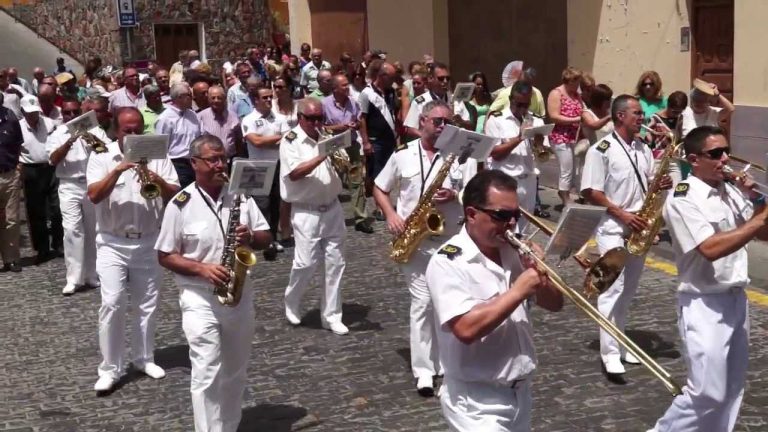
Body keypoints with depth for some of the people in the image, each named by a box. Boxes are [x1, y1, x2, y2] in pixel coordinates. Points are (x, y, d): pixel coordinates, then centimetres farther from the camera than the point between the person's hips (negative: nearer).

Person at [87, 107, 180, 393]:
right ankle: (110, 369, -1)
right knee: (112, 304, -9)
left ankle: (144, 358, 26)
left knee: (147, 305, 10)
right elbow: (94, 196, -17)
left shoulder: (157, 157, 2)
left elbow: (176, 196, -5)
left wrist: (159, 181, -24)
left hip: (149, 242, 2)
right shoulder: (101, 157, -2)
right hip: (112, 244, -2)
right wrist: (118, 169, -27)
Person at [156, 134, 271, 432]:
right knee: (207, 374, -10)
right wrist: (201, 268, -20)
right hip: (200, 298, -4)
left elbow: (266, 237, 8)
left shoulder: (241, 195, 3)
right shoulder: (181, 204, -8)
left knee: (235, 372, 16)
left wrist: (251, 237, -15)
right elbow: (165, 256, -5)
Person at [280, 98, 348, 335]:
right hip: (306, 212, -5)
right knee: (306, 263, -7)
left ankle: (331, 315, 14)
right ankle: (291, 303, 21)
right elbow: (294, 173, -19)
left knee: (335, 263, 5)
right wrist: (322, 156, -24)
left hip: (332, 209, 5)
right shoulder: (290, 140, -6)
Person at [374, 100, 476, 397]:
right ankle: (424, 369, -2)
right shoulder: (403, 154, 3)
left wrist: (455, 196, -21)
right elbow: (379, 189, 11)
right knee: (422, 302, -7)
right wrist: (391, 215, -6)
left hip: (452, 239, 1)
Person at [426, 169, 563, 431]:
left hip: (520, 392, 7)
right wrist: (518, 291, -21)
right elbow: (466, 329, -27)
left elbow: (555, 304, 11)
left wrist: (538, 274, -8)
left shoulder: (515, 252, 5)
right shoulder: (448, 263, -16)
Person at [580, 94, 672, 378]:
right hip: (612, 228, -7)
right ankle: (610, 353, -8)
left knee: (628, 290, 13)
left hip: (638, 229, 7)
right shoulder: (601, 150, -11)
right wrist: (623, 214, -19)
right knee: (612, 289, -10)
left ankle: (619, 341, 25)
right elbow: (590, 193, -14)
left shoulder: (643, 149, 11)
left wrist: (659, 185, -5)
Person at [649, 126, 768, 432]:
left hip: (736, 299, 7)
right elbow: (711, 249, -26)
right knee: (708, 393, -7)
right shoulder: (682, 199, -15)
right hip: (704, 305, -7)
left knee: (732, 390, 14)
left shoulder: (733, 191, 7)